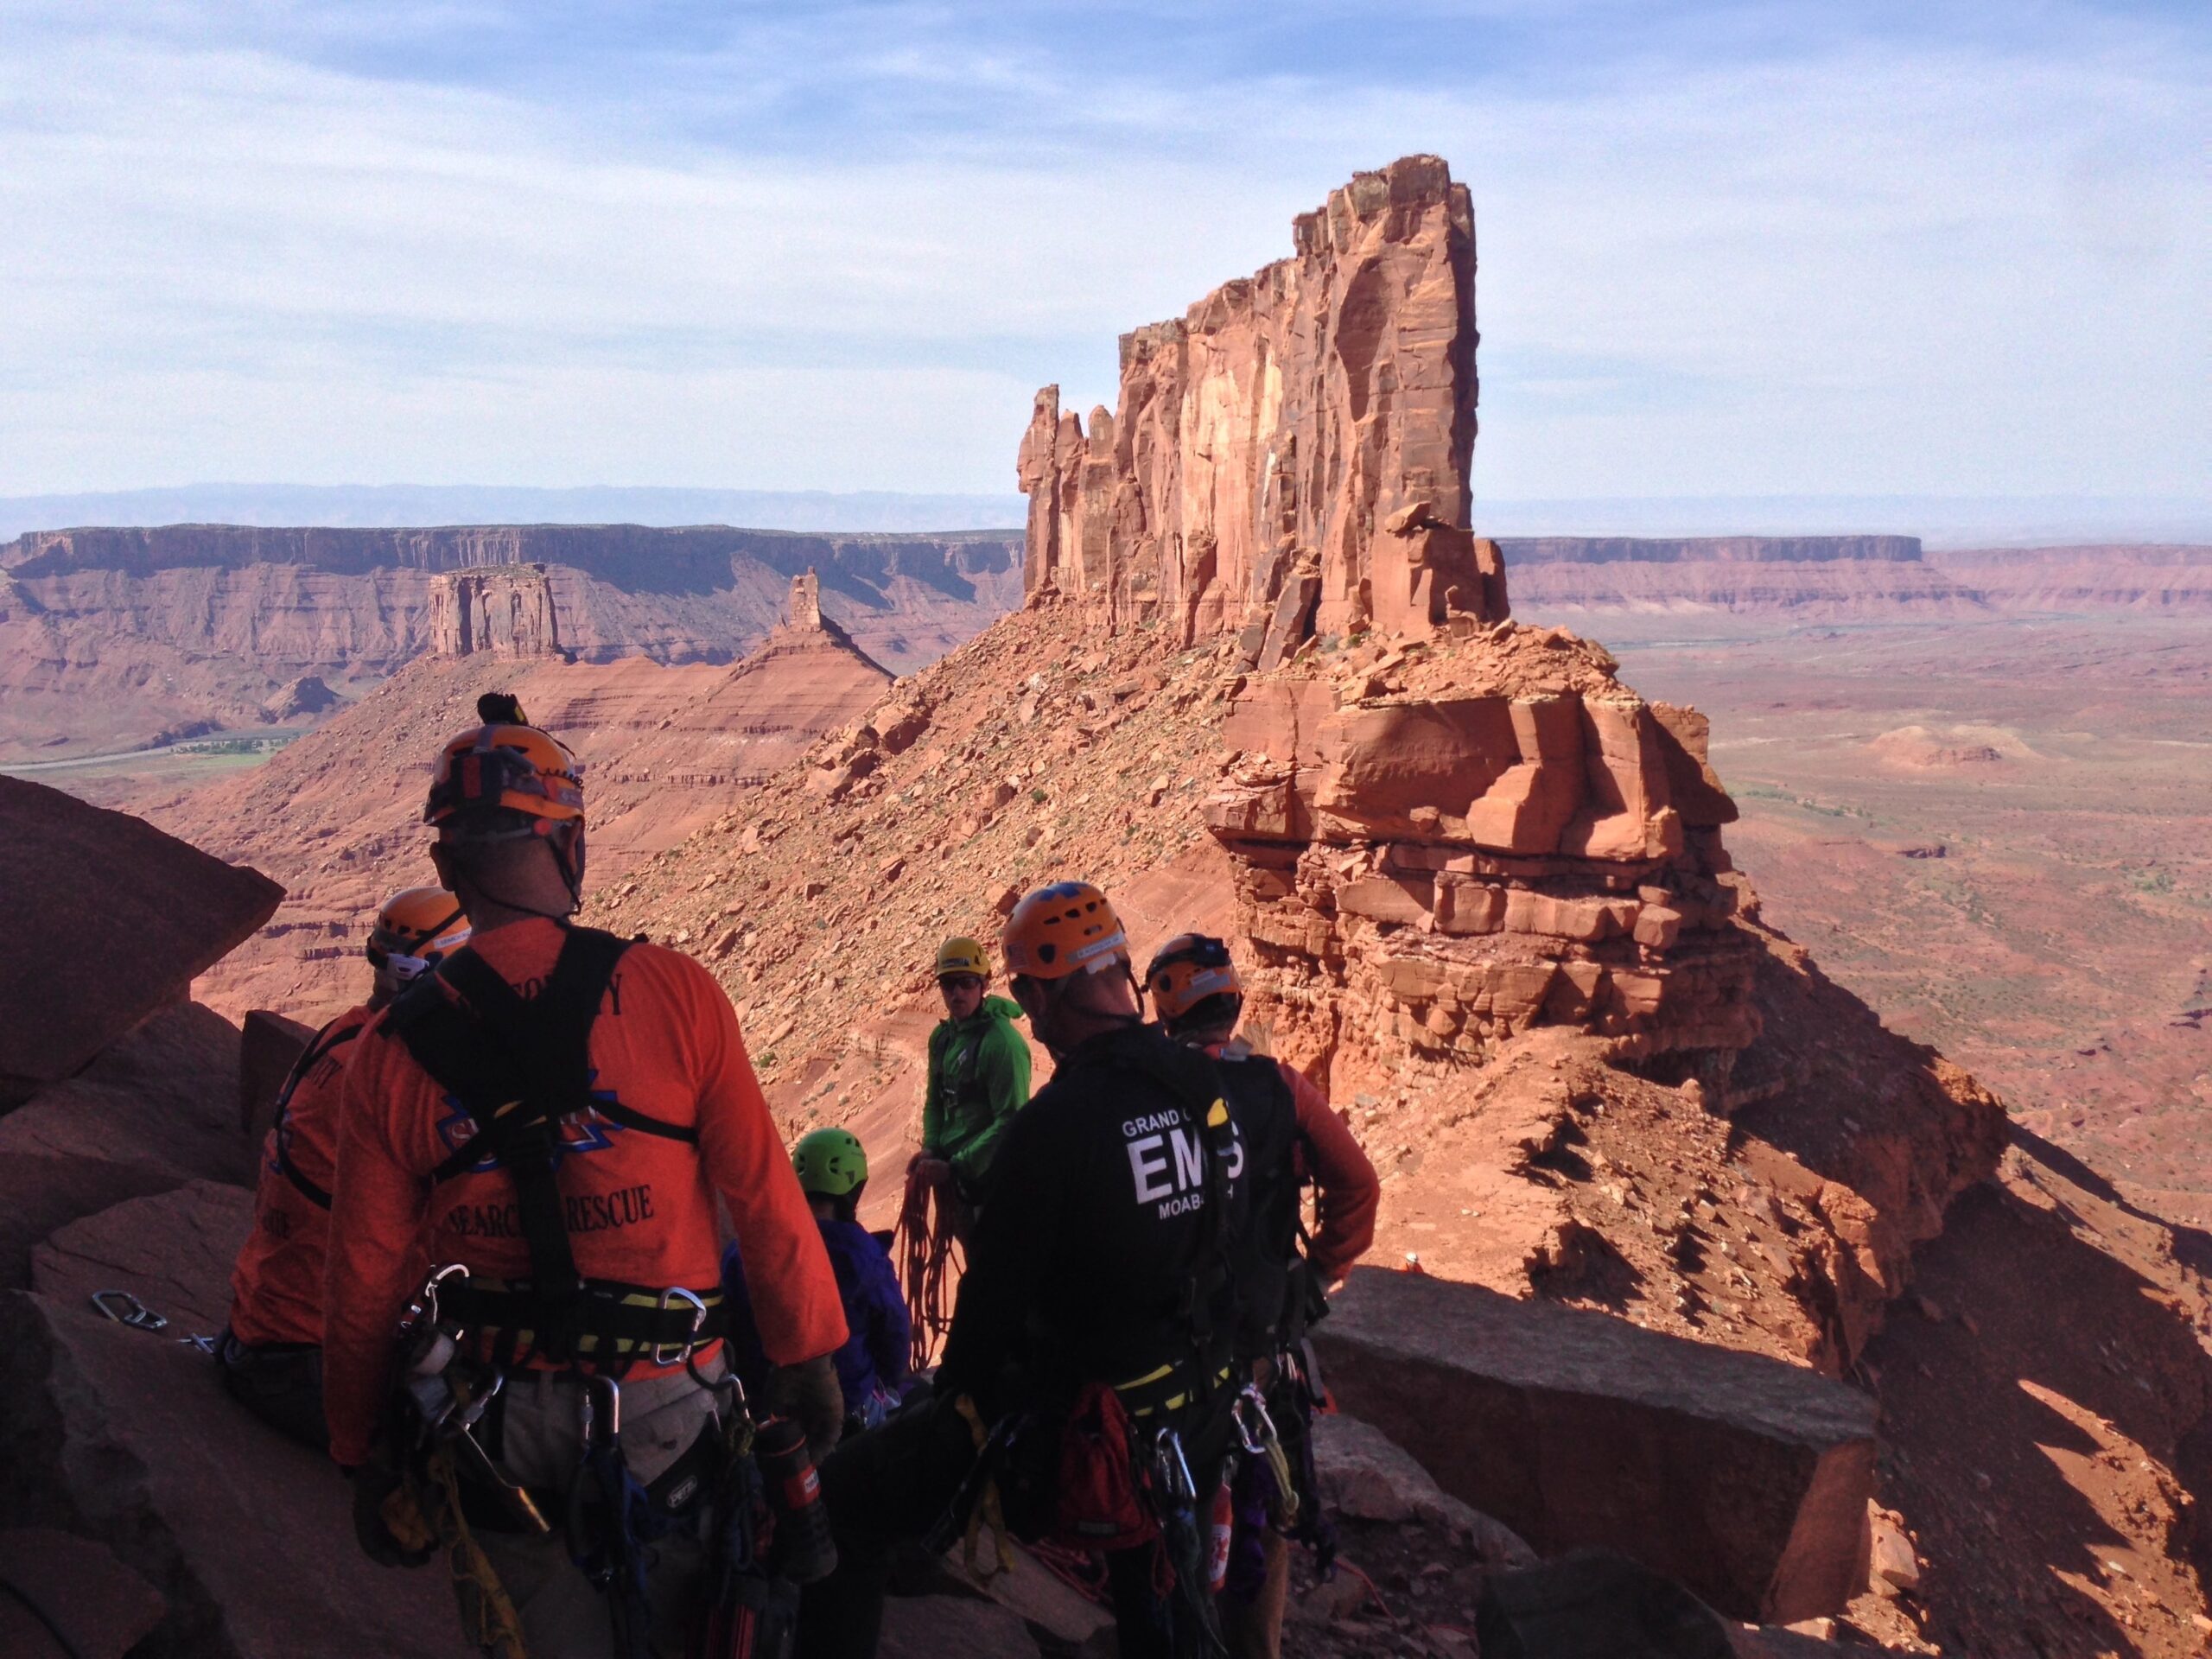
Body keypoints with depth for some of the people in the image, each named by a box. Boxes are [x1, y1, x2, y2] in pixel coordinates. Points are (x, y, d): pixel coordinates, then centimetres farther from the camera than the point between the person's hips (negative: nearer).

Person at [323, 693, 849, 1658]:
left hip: (491, 1429, 1)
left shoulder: (393, 1049, -8)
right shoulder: (675, 992, -14)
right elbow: (767, 1199, -11)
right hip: (661, 1409, -1)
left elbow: (363, 1279, -2)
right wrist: (808, 1359, 3)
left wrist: (364, 1459, 11)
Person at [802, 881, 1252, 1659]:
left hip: (1082, 1426, -7)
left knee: (841, 1501, 4)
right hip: (1197, 1415, 8)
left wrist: (951, 1397, -1)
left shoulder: (1056, 1123, -25)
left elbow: (996, 1292, -19)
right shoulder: (1204, 1087, -3)